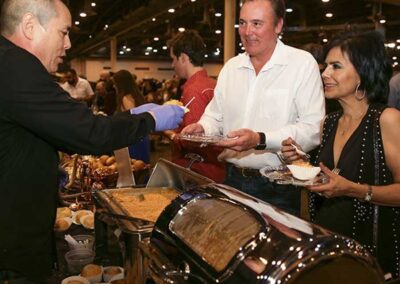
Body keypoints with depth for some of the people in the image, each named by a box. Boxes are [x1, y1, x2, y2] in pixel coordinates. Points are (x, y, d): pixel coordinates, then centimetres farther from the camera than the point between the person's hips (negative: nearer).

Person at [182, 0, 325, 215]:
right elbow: (215, 116, 16)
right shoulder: (231, 67, 8)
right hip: (233, 179, 5)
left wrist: (260, 140, -29)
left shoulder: (303, 63, -9)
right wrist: (202, 128, -7)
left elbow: (313, 130, -17)